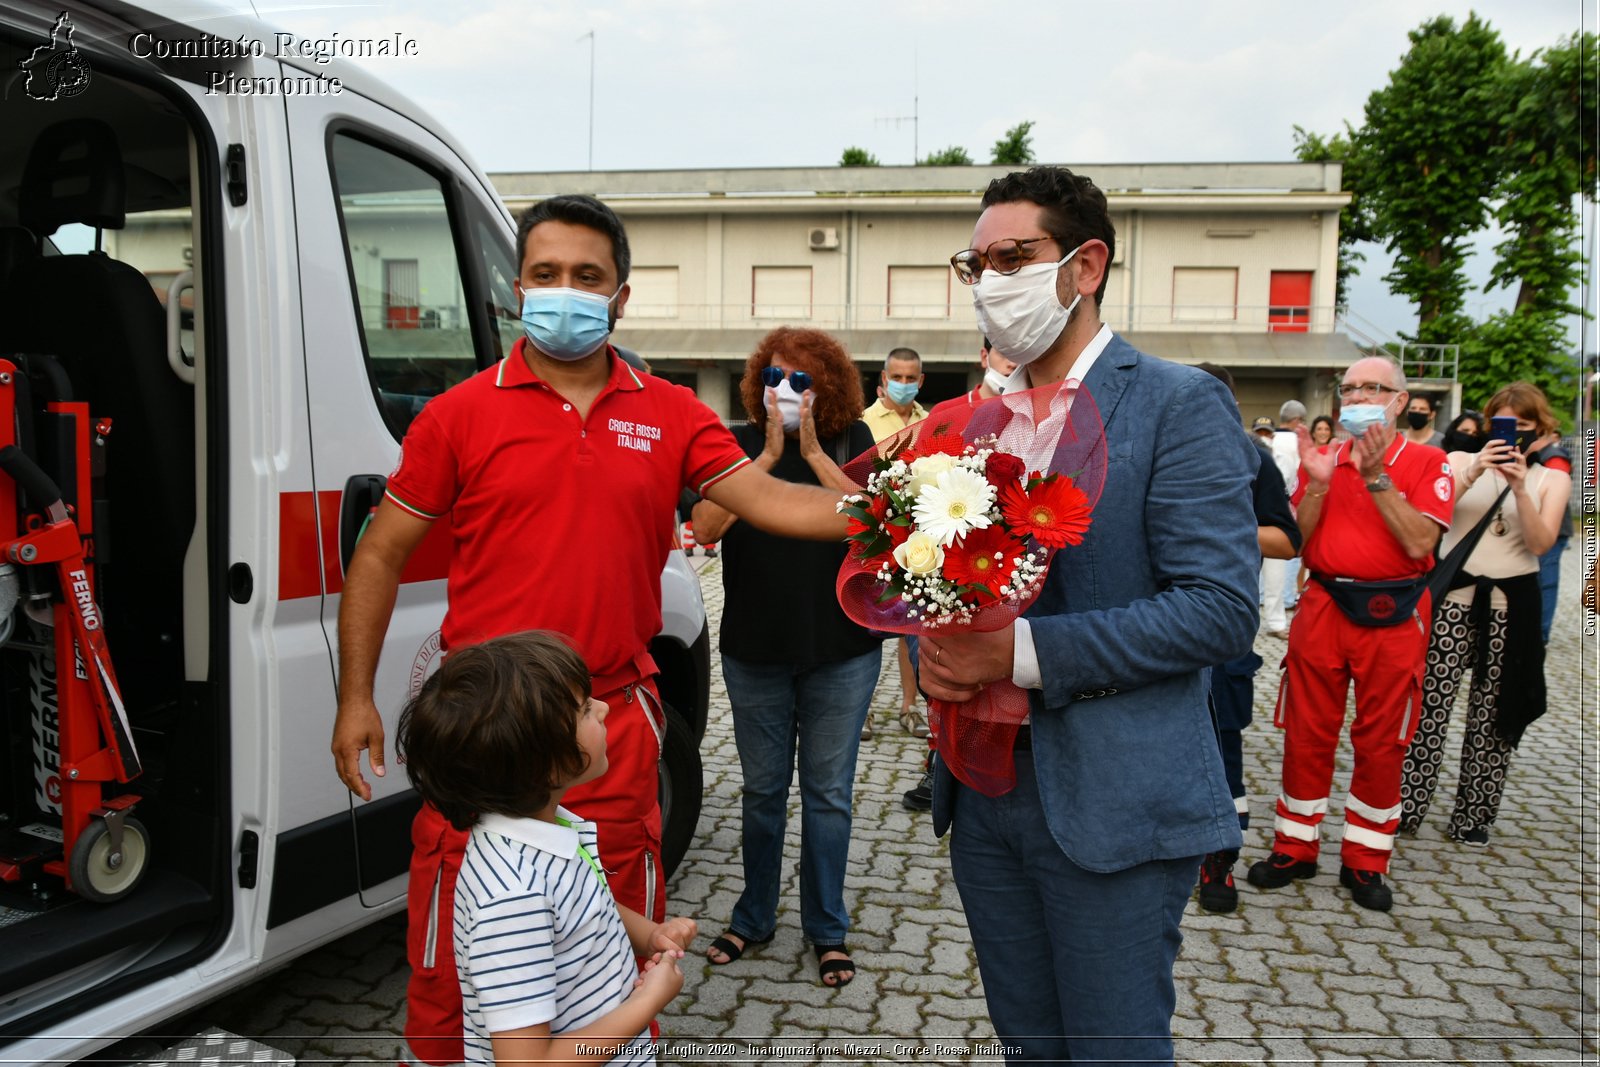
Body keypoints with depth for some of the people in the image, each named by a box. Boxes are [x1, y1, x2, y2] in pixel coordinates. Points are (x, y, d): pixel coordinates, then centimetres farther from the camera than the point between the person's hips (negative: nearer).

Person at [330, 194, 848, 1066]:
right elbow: (381, 554, 1)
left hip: (615, 724, 2)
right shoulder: (461, 414, -3)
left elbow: (763, 497, -3)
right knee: (454, 953, 11)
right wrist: (355, 698, -2)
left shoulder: (670, 415, 4)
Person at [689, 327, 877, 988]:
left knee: (828, 791, 9)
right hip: (754, 649, 1)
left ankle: (827, 929, 24)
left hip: (841, 652, -1)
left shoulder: (853, 441, 0)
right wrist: (769, 456, -19)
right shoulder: (738, 445, 1)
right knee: (762, 789, 14)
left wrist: (814, 454, -18)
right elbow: (705, 525, -14)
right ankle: (754, 917, 31)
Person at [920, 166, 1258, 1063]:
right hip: (984, 787, 6)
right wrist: (933, 645, -7)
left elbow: (1222, 609, -18)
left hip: (1114, 804, -6)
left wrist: (1024, 652, -23)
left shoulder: (1179, 404, -10)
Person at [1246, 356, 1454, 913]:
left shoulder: (1426, 463, -2)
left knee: (1381, 743, 7)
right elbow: (1296, 541, 2)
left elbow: (1420, 543, -15)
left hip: (1392, 616, -2)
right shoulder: (1322, 459, 7)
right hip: (1323, 607, 3)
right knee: (1306, 735, 7)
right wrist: (1318, 485, -12)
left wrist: (1374, 476, -19)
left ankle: (1364, 861, 21)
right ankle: (1295, 848, 21)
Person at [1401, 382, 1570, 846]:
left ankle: (1473, 817, 17)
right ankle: (1403, 808, 0)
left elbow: (1541, 542, -6)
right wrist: (1473, 473, -21)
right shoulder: (1462, 460, 6)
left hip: (1512, 604, 2)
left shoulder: (1552, 479, 9)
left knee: (1495, 716, 6)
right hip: (1455, 596, -1)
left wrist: (1520, 487, -17)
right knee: (1429, 706, -8)